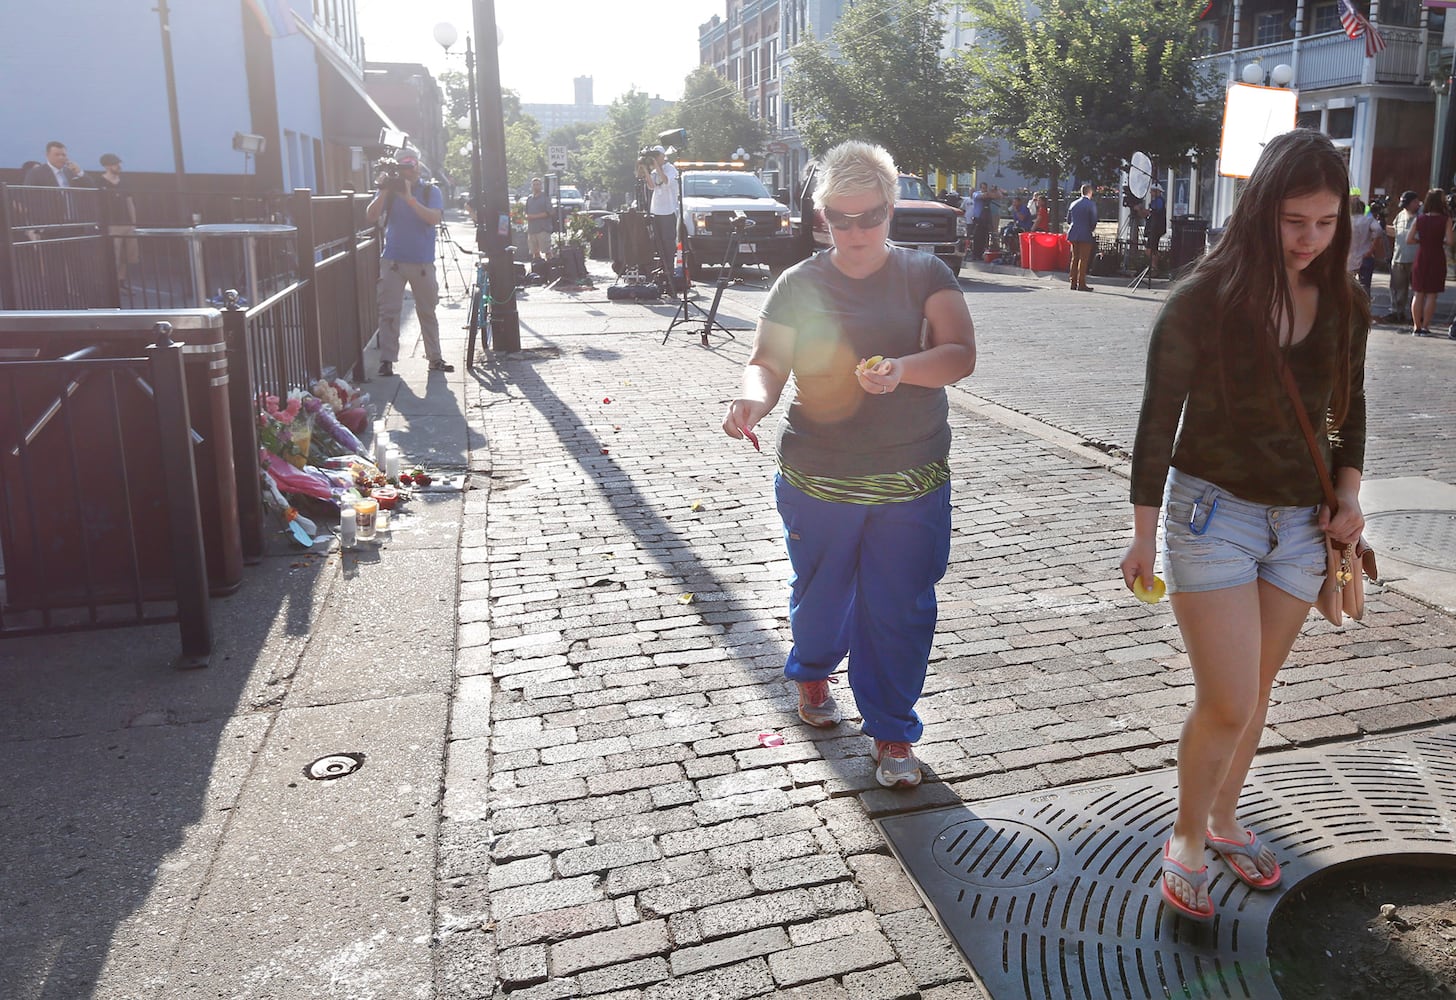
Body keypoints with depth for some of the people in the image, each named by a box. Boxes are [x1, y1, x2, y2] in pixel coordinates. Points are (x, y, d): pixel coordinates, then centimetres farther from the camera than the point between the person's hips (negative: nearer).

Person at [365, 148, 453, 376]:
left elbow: (434, 218, -16)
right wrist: (383, 192, -18)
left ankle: (435, 358, 15)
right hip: (393, 261, 0)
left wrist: (409, 198, -24)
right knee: (389, 312, -3)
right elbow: (371, 216, -6)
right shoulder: (389, 190, 5)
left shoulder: (431, 191, 2)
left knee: (427, 312, 8)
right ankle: (387, 360, 0)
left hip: (423, 262, 0)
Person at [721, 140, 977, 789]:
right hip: (817, 482, 1)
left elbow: (960, 354, -10)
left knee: (899, 608, 2)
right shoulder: (799, 285, 1)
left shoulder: (924, 275, 0)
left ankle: (892, 733, 19)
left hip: (912, 485, 0)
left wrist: (901, 369, -30)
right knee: (821, 593, 16)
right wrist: (753, 399, -28)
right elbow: (767, 363, -5)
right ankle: (812, 673, 48)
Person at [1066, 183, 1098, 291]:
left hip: (1073, 234, 5)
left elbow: (1068, 220, 11)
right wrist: (1091, 229, 10)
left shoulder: (1074, 204, 8)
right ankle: (1081, 284, -5)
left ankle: (1073, 283, 12)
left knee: (1074, 259, 11)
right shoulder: (1091, 204, -8)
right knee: (1083, 260, -3)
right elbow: (1094, 221, -9)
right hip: (1085, 235, -5)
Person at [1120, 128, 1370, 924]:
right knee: (1227, 704, -7)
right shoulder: (1204, 299, -13)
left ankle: (1223, 819, 36)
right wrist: (1144, 530, -8)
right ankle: (1187, 838, 17)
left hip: (1300, 522, 5)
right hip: (1213, 511, -5)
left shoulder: (1343, 305, 2)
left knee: (1255, 690, 15)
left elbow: (1349, 410, 15)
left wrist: (1348, 494, 0)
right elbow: (1159, 417, -9)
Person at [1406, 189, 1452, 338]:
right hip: (1437, 258, -3)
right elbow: (1449, 241, -14)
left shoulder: (1419, 218, -1)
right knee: (1431, 295, 4)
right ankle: (1425, 327, 3)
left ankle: (1416, 326, 10)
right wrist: (1440, 242, 7)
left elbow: (1409, 239, -3)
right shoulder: (1446, 220, -9)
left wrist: (1422, 241, 11)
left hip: (1421, 257, 3)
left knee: (1419, 294, 9)